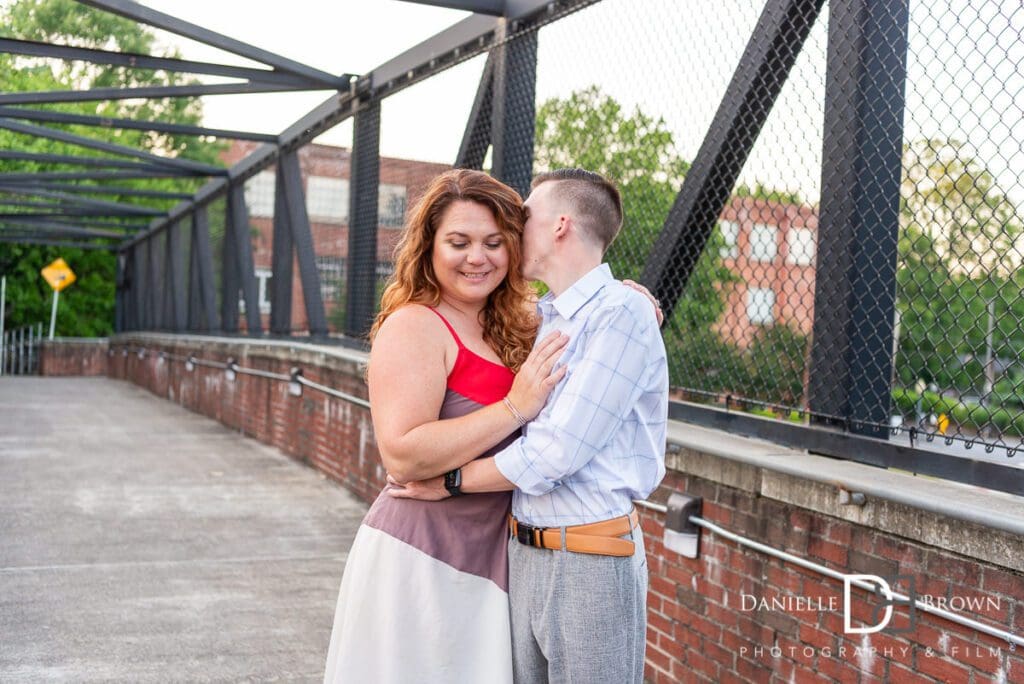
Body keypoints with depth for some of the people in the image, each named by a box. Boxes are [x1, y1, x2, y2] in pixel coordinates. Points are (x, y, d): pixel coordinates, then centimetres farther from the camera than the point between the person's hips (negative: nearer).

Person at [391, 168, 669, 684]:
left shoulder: (620, 314, -13)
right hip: (523, 552, 7)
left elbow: (556, 451, -17)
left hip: (590, 560, -7)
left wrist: (451, 481, -7)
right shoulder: (538, 318, 10)